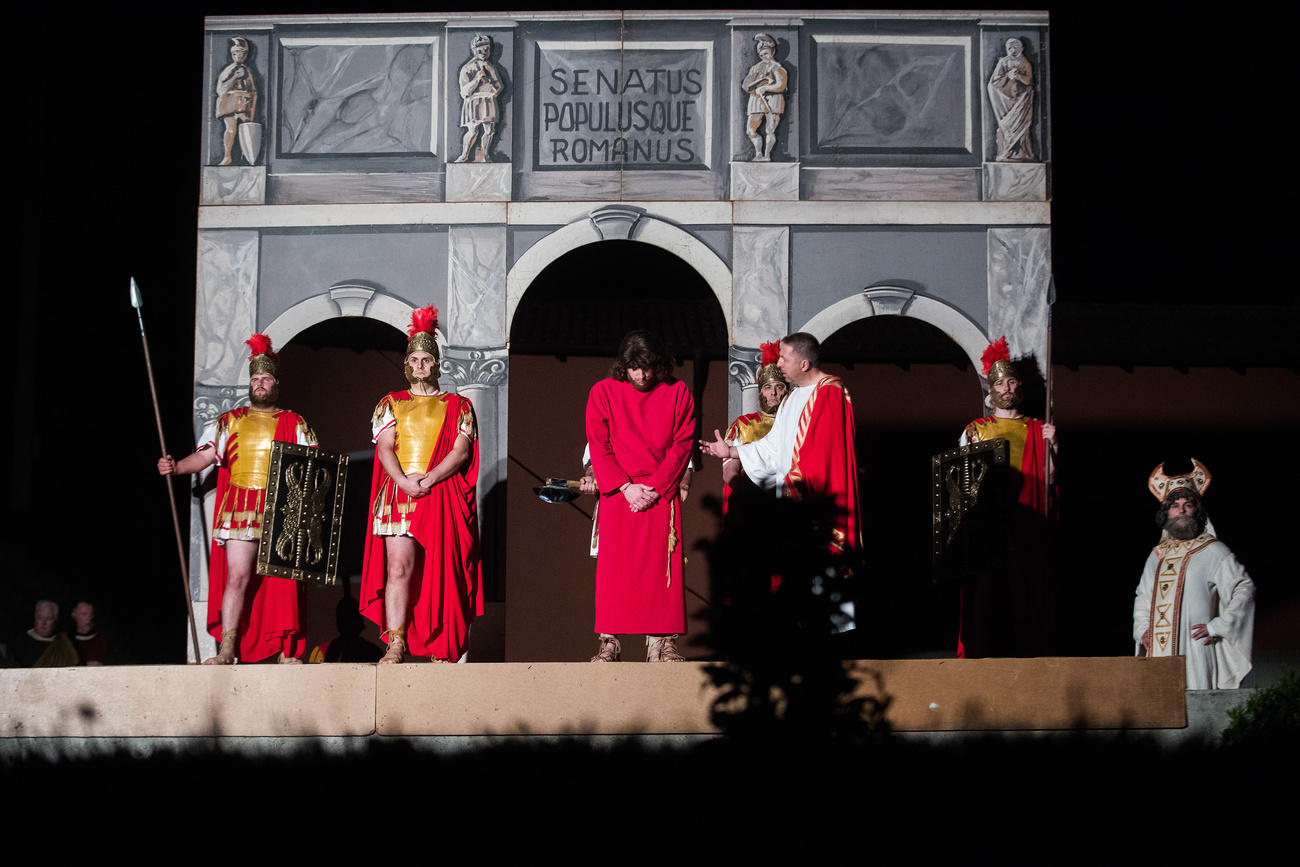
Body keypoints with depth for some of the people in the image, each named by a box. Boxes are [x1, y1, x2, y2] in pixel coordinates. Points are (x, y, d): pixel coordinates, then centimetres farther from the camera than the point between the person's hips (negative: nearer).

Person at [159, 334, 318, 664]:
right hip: (240, 509, 0)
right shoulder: (230, 421, 16)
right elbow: (205, 456, 6)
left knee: (283, 579, -1)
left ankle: (286, 649, 5)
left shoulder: (294, 424, 14)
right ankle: (228, 649, -9)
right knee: (238, 576, -10)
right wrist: (176, 467, -11)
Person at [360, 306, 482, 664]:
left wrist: (429, 479, -13)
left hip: (443, 496, 0)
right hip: (399, 495, 0)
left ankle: (443, 648, 1)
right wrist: (404, 481, -13)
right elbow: (385, 448, 5)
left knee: (441, 573, -3)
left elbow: (461, 450, 1)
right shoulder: (392, 403, 16)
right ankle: (395, 644, -12)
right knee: (399, 567, -10)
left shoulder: (457, 405, 13)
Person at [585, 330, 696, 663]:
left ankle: (661, 643, -1)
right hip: (618, 492, 0)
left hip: (662, 492, 0)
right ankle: (609, 644, -2)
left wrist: (655, 488, -10)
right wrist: (626, 486, -11)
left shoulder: (677, 392, 3)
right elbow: (599, 447, 1)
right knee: (614, 565, -5)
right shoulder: (603, 392, 2)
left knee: (661, 565, -4)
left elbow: (681, 446, 0)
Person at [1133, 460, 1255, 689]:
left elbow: (1244, 589, -1)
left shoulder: (1212, 551, 3)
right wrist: (1142, 629, 10)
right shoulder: (1157, 556, 20)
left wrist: (1218, 626, -8)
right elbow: (1142, 598, 28)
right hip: (1158, 650, 5)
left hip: (1194, 647, -5)